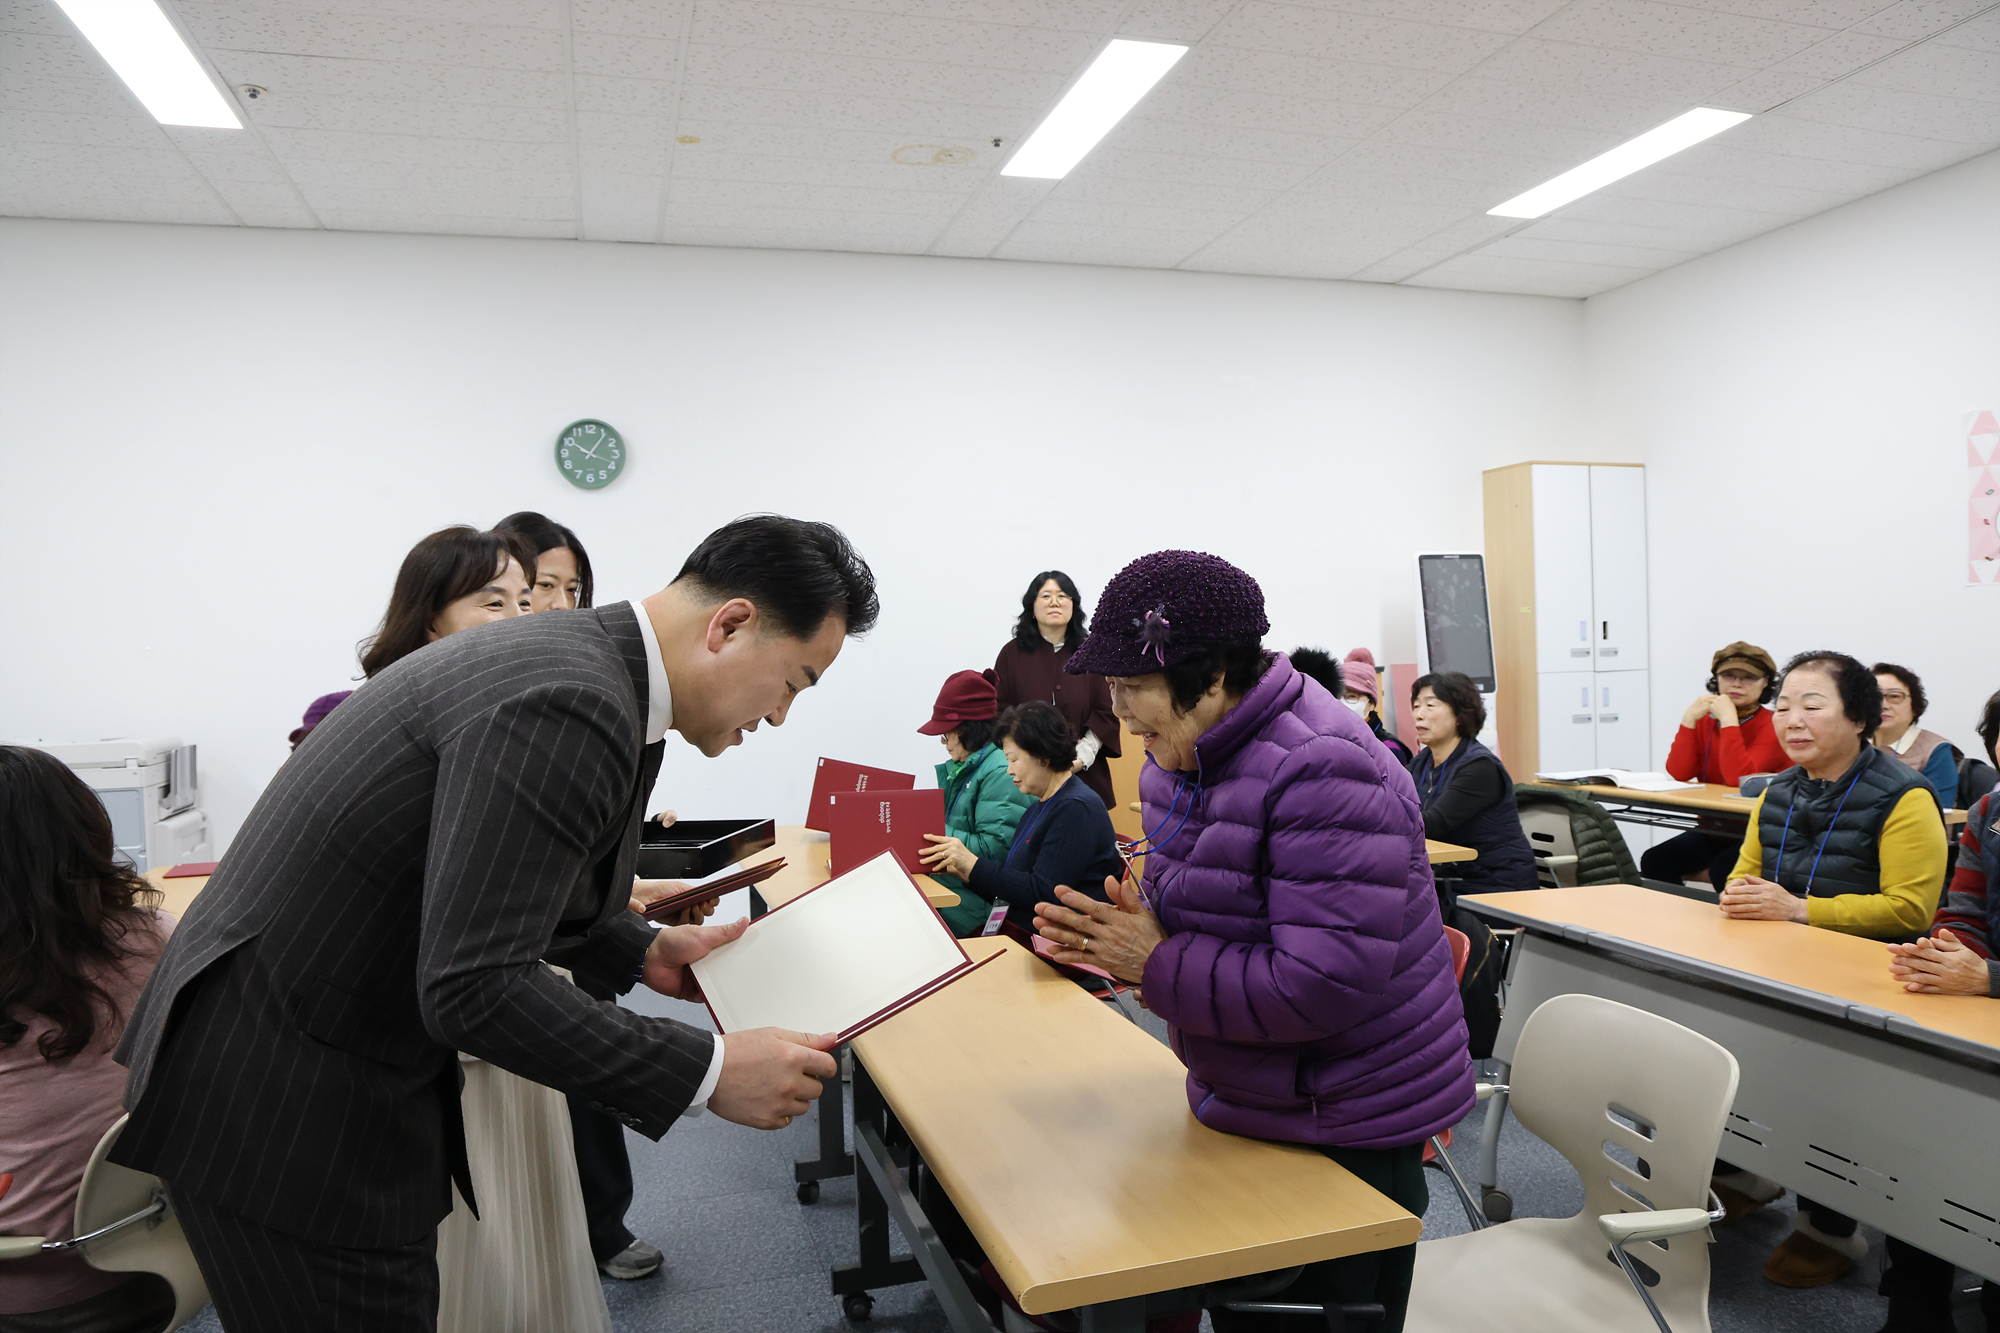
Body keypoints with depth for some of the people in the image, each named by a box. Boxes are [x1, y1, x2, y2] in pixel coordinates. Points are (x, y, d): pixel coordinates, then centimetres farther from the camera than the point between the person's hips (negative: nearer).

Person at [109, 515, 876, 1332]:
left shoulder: (575, 655, 4)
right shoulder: (574, 706, -27)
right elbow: (472, 987, -29)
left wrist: (641, 951, 8)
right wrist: (710, 1073, -23)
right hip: (279, 1102, -9)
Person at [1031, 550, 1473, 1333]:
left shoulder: (1323, 775, -28)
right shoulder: (1179, 761, 1)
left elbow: (1322, 988, -32)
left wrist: (1154, 966, -25)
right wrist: (1115, 935, -8)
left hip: (1346, 1134, -8)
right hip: (1241, 1110, 9)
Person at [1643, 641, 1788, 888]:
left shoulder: (1772, 726, -10)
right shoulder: (1706, 721, 7)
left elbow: (1739, 779, -24)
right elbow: (1677, 775, -7)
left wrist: (1728, 719, -22)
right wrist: (1689, 719, -13)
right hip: (1714, 831, 6)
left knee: (1723, 871, -34)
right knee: (1653, 861, -16)